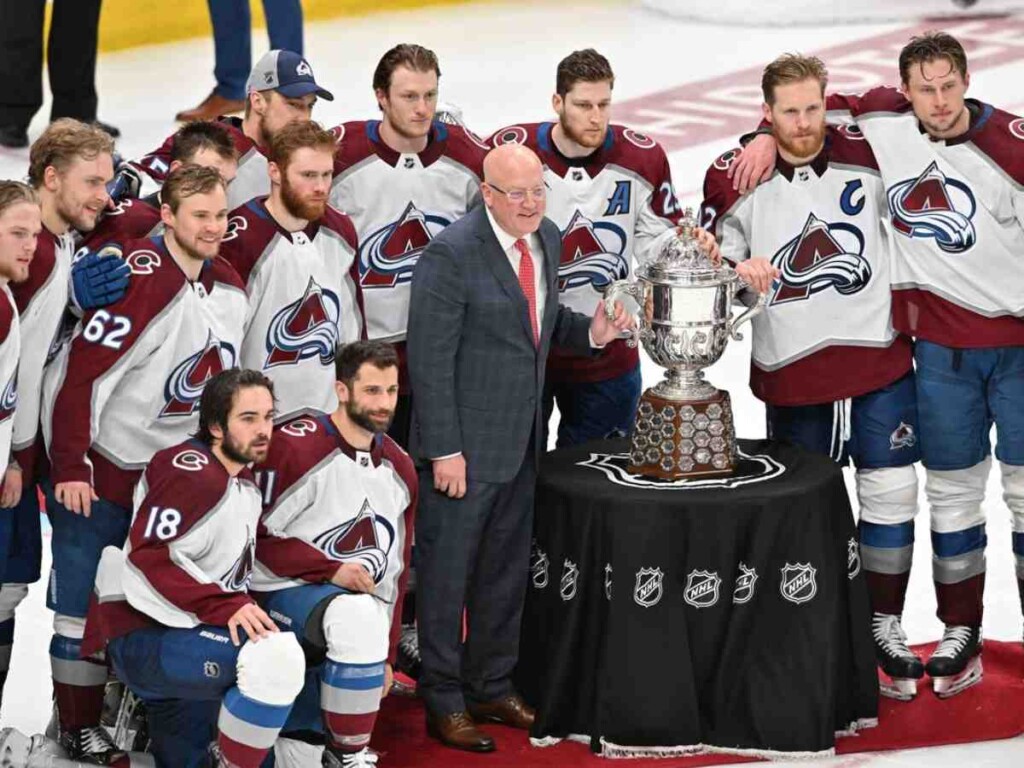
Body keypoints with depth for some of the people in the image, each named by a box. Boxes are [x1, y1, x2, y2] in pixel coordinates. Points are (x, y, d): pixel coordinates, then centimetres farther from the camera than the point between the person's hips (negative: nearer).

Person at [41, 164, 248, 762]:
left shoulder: (230, 288, 2)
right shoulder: (141, 280, -22)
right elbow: (80, 374, -23)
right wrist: (70, 467, -22)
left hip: (173, 467, 7)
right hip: (99, 469, -7)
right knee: (85, 604, 0)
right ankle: (80, 728, 12)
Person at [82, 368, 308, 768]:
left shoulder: (245, 484, 16)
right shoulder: (192, 469, -15)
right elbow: (149, 555, -24)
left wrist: (246, 610, 9)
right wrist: (226, 607, -30)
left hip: (183, 635, 10)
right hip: (141, 638, -10)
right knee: (276, 657, -31)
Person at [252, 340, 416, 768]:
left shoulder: (399, 468, 8)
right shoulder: (295, 445, -14)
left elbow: (395, 568, 14)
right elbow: (258, 537, -14)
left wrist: (385, 655, 13)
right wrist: (332, 570, -19)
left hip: (358, 609, 7)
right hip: (283, 593, -7)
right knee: (356, 616, -37)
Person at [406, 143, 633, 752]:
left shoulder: (547, 239, 5)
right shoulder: (451, 254, -18)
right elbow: (430, 359, -18)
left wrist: (591, 331, -3)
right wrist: (445, 450, -19)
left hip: (522, 440, 8)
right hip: (465, 443, -7)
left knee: (507, 570, 17)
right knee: (447, 572, 4)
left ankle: (492, 687, 31)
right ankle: (444, 703, 15)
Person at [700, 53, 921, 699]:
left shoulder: (866, 160, -4)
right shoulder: (734, 179, -6)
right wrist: (736, 274, -23)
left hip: (879, 361, 1)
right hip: (791, 373, -1)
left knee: (892, 495, 3)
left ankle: (885, 627, 17)